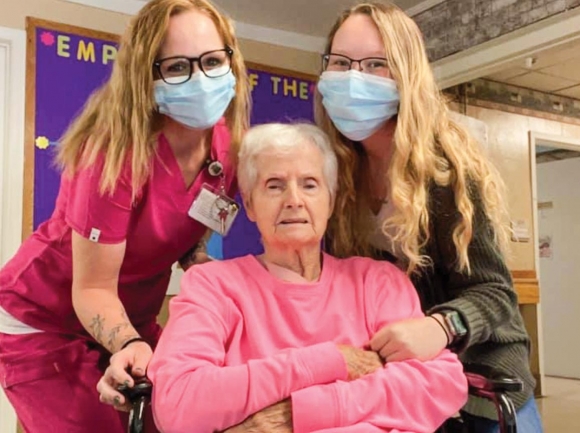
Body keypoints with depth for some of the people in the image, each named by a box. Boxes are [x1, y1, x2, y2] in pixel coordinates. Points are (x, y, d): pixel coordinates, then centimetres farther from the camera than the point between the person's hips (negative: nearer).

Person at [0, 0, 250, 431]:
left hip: (128, 319, 6)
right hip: (41, 326, -5)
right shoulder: (118, 152, -31)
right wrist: (129, 346, -41)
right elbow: (93, 288, -24)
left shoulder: (229, 142, -12)